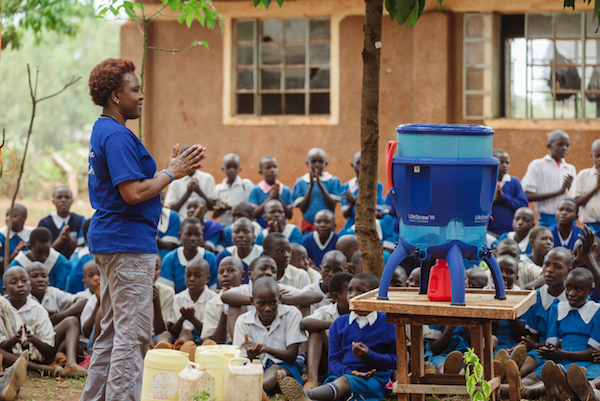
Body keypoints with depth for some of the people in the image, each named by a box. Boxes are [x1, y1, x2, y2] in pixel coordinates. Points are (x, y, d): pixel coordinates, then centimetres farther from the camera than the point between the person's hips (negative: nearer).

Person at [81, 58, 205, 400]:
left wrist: (172, 170, 12)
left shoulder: (103, 132, 17)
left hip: (109, 241, 11)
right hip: (128, 243, -11)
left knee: (113, 330, 16)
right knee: (133, 333, -8)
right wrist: (171, 173, -10)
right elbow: (133, 193, -23)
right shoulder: (118, 136, -16)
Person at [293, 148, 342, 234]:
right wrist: (311, 186, -11)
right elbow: (302, 208, -3)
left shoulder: (333, 181, 3)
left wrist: (320, 185, -13)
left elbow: (332, 206, -6)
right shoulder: (300, 182, 5)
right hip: (307, 227, 1)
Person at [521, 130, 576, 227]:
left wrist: (570, 188, -7)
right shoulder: (537, 165, 2)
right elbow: (527, 196, -8)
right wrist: (558, 192, -11)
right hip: (547, 220, -4)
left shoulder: (570, 169, 15)